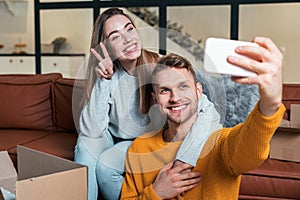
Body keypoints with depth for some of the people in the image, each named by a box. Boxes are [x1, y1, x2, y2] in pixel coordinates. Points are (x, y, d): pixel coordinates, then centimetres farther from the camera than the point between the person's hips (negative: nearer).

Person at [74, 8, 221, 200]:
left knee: (105, 164, -24)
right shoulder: (109, 75, -13)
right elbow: (90, 131, -21)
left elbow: (208, 113, -27)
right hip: (116, 139, 3)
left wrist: (182, 162, -36)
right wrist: (104, 81, -29)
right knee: (86, 144, -24)